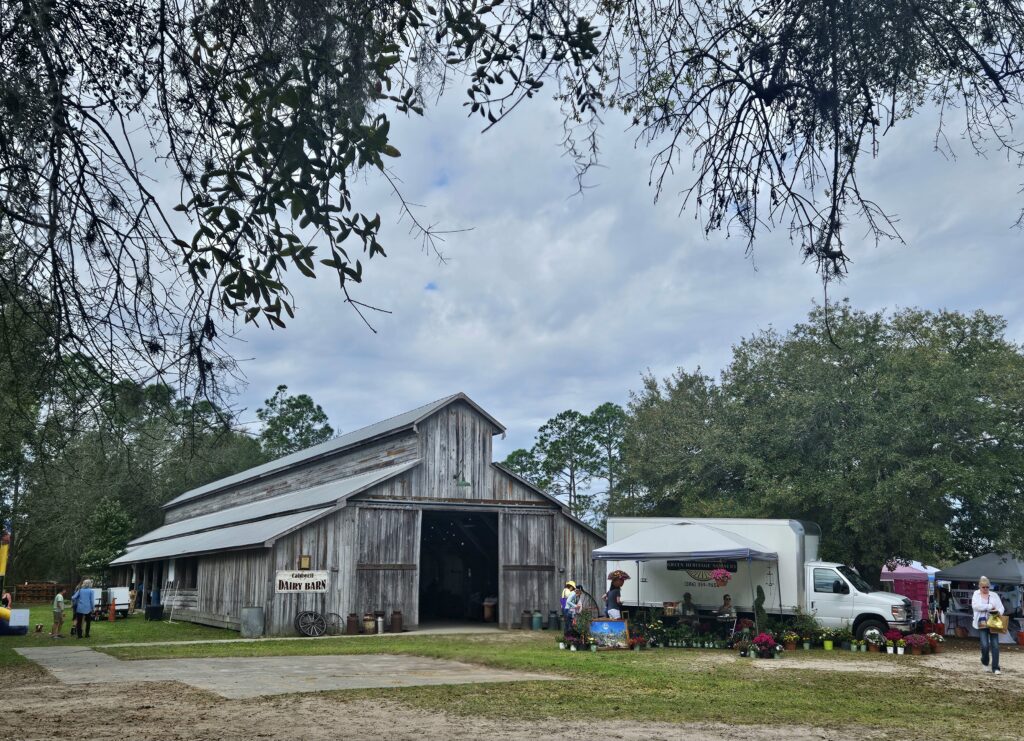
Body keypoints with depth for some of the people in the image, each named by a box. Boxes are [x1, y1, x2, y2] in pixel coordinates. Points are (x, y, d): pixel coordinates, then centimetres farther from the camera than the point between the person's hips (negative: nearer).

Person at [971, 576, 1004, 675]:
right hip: (982, 623, -1)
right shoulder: (976, 594, 6)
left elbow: (1001, 607, 3)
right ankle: (985, 663, 20)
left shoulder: (994, 595, 9)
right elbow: (975, 606, -11)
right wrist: (990, 606, -14)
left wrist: (998, 612, -20)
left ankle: (995, 668, 1)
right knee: (985, 645, -8)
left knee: (995, 645, -4)